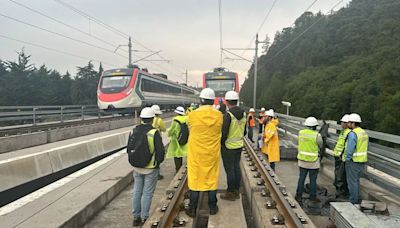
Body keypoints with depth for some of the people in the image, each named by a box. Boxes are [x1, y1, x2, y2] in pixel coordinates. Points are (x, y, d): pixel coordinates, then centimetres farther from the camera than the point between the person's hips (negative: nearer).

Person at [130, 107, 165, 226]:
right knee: (147, 193, 5)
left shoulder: (134, 131, -1)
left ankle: (136, 217, 25)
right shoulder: (154, 132, -18)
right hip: (151, 168, -5)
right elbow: (160, 151, -16)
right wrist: (158, 162, 4)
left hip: (137, 167, 5)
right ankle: (144, 218, 14)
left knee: (137, 191, 15)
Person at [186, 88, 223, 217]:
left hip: (196, 153, -1)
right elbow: (219, 131, 3)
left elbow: (191, 130, 1)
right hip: (212, 153, 2)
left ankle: (192, 209, 19)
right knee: (212, 178, 14)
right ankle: (212, 207, 26)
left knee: (195, 179, 9)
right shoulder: (219, 115, -8)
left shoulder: (193, 115, -14)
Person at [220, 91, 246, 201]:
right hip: (239, 145, 7)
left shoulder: (228, 115, -20)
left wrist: (221, 143, -5)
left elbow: (224, 133, -20)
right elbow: (244, 131, 12)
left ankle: (230, 193, 13)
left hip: (228, 146, -7)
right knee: (237, 167, 14)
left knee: (229, 169, 3)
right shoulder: (243, 113, 3)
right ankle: (236, 192, 25)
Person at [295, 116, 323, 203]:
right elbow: (320, 146, -2)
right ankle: (313, 197, 19)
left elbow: (300, 145, 5)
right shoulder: (317, 135, -15)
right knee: (313, 180, 9)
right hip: (313, 161, -4)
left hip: (302, 159, 4)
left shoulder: (301, 132, -3)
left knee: (301, 178, 12)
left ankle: (299, 196, 19)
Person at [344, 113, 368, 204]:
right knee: (356, 180, 20)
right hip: (362, 161, 9)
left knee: (352, 181, 2)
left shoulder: (352, 134, -20)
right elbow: (364, 148, 13)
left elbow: (350, 149, -22)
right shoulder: (364, 133, 9)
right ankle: (357, 199, 28)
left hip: (353, 161, -9)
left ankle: (353, 201, 9)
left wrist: (347, 159, -9)